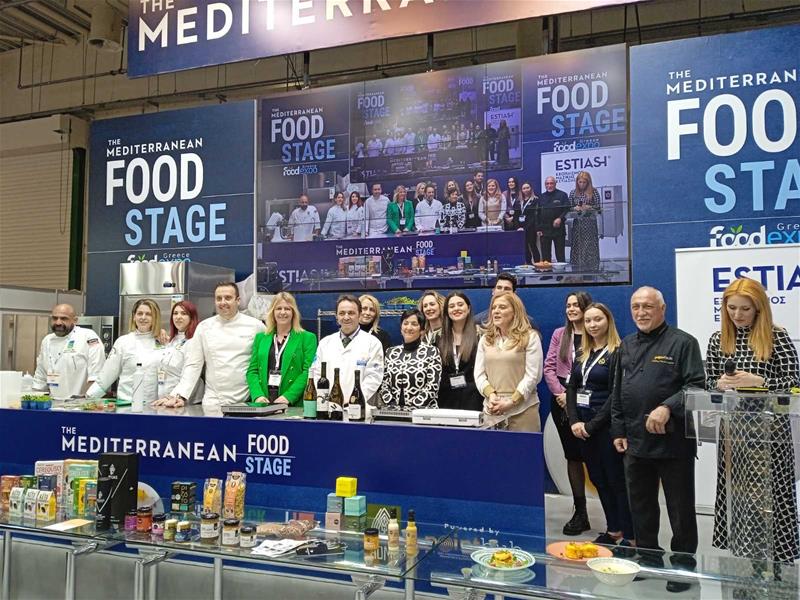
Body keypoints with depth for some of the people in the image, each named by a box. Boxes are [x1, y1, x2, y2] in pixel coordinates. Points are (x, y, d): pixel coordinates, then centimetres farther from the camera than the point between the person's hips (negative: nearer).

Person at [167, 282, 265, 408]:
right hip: (213, 403, 1)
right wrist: (180, 396, -3)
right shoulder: (204, 327, 7)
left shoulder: (256, 326, 2)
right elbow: (193, 365, 6)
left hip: (247, 402, -1)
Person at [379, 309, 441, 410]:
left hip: (422, 412, -2)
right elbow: (384, 385, 12)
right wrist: (393, 407, -2)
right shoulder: (390, 352, 14)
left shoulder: (431, 352, 3)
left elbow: (432, 387, -4)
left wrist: (410, 408, -10)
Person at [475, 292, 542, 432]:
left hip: (522, 409, -4)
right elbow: (479, 374, 7)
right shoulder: (486, 339, 13)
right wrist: (491, 395, -10)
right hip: (491, 409, 4)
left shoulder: (530, 337, 0)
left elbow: (532, 375, -7)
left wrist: (510, 402, -13)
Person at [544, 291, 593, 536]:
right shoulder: (559, 334, 9)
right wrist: (561, 393, -7)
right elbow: (549, 367, 6)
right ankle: (580, 511, 17)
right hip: (562, 402, 4)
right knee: (572, 455, 9)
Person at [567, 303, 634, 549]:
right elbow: (571, 388, 9)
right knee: (598, 479, 13)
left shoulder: (617, 353, -9)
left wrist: (592, 425, -15)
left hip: (606, 426, -7)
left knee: (617, 480, -1)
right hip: (583, 427, 7)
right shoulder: (581, 354, 12)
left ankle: (629, 537, 9)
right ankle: (613, 530, 25)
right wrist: (575, 421, -4)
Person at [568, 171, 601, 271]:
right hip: (577, 223, 2)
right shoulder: (573, 193, 8)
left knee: (590, 246, -3)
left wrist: (589, 207, -16)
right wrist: (574, 208, -9)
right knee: (578, 246, 2)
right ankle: (579, 269, 7)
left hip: (590, 222, -2)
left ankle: (591, 268, 3)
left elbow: (598, 207, 1)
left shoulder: (593, 191, 2)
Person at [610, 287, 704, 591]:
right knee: (641, 508, 15)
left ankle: (683, 566, 22)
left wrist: (668, 408, -26)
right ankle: (648, 560, 30)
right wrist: (618, 431, 11)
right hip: (635, 442, 6)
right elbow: (617, 393, 16)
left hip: (674, 443, -6)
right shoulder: (626, 346, 12)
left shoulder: (682, 342, -6)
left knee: (681, 510, 6)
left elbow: (696, 385, -13)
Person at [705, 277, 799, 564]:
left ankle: (772, 561, 11)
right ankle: (743, 556, 21)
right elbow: (709, 384, 11)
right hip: (732, 428, 4)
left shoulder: (776, 337, -4)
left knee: (767, 495, -3)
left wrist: (757, 381, -21)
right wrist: (720, 384, -11)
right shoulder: (718, 340, 7)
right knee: (735, 493, 8)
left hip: (769, 429, -3)